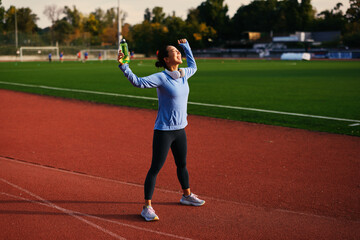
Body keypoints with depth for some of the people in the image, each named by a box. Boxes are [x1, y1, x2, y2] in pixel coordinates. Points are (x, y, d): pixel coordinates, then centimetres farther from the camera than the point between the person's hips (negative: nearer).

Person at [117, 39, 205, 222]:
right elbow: (138, 82, -26)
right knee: (155, 168, -5)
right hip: (163, 131, -7)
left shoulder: (183, 74, 8)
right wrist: (123, 66, -37)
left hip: (180, 130, 7)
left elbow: (193, 66, 31)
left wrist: (186, 46, 33)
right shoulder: (161, 78, -14)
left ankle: (187, 195, 42)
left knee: (182, 165, 22)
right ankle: (147, 207, 1)